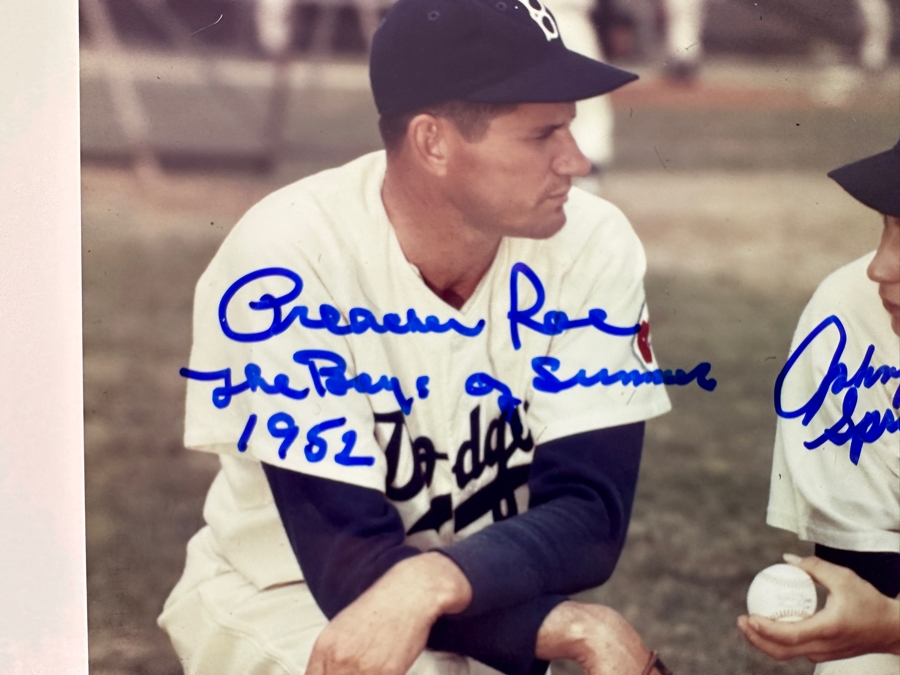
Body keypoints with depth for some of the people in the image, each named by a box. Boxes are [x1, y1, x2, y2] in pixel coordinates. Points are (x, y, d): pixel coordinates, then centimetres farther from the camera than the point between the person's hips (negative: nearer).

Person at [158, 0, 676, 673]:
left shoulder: (592, 245, -13)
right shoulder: (289, 261, -23)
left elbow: (590, 517, -18)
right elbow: (351, 557, -25)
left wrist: (435, 581, -37)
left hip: (483, 616, 5)